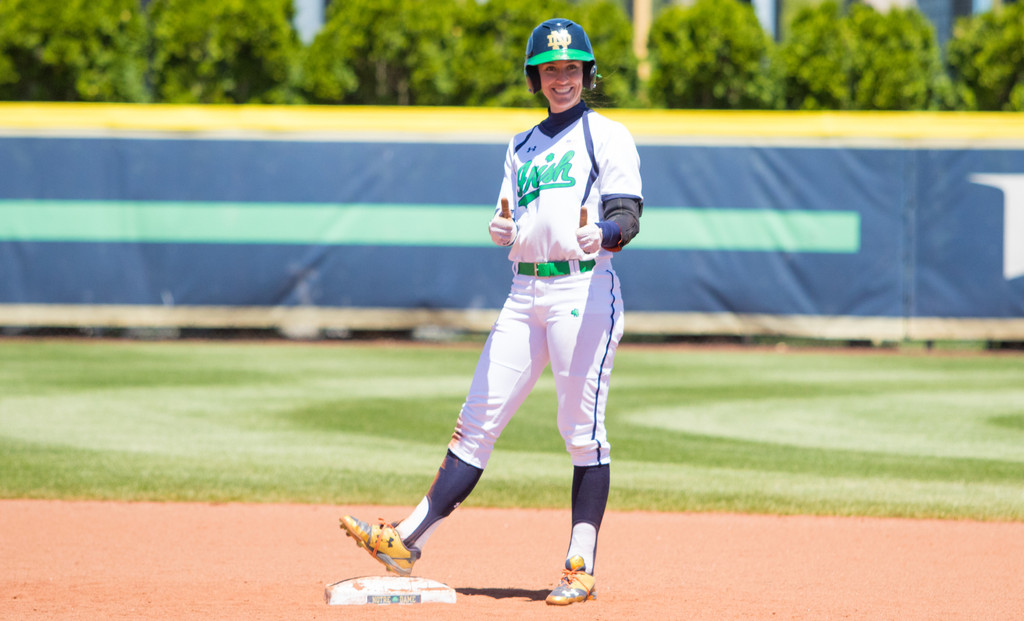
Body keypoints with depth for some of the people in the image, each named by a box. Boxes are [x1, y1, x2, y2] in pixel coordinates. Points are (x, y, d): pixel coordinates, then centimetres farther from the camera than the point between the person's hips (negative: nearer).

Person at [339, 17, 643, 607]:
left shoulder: (608, 136, 1)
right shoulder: (522, 147, 21)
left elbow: (628, 215, -9)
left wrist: (602, 234, -31)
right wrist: (501, 230, -4)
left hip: (584, 288, -6)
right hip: (526, 292, 6)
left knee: (583, 430, -6)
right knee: (479, 420, 2)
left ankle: (581, 566, -3)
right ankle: (409, 542, -2)